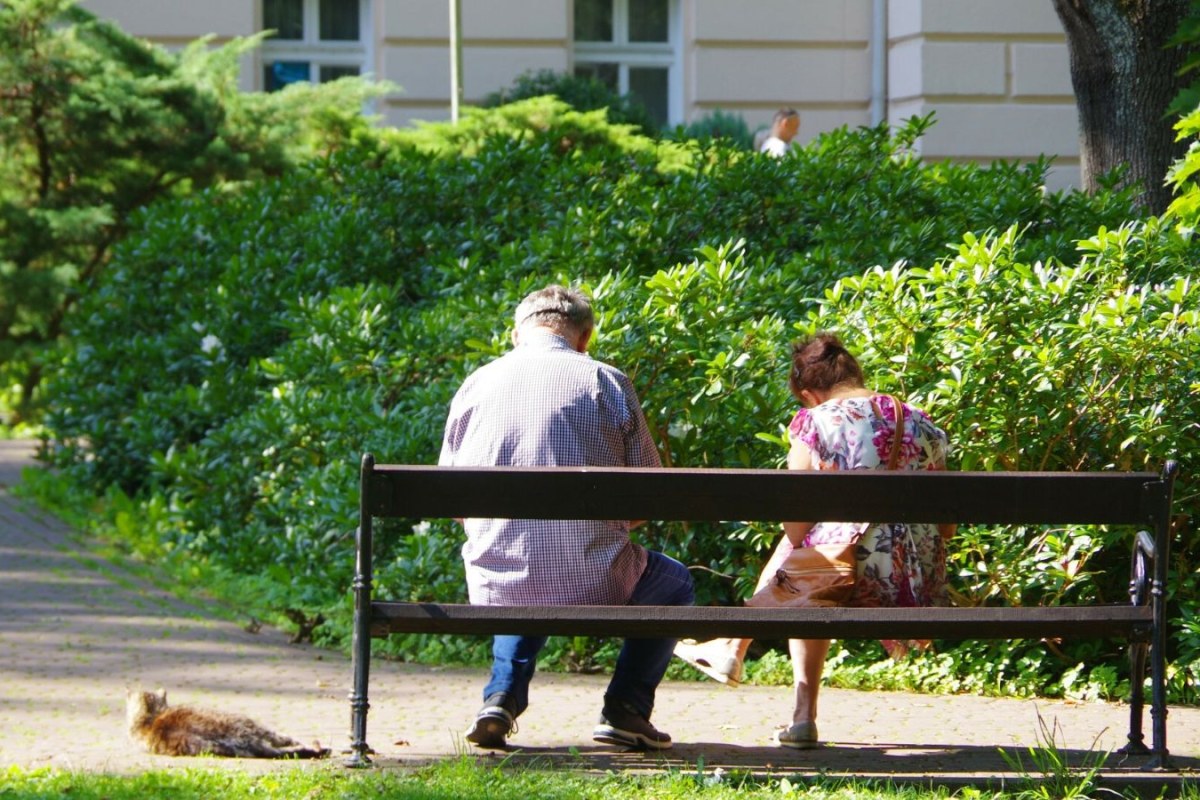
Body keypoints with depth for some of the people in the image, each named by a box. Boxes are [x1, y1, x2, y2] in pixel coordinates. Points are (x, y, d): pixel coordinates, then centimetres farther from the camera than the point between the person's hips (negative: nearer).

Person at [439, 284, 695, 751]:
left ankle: (502, 697, 17)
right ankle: (625, 709, 15)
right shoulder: (607, 383, -2)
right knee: (673, 585, 29)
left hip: (496, 589, 3)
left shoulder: (475, 385, 5)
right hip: (592, 587, -3)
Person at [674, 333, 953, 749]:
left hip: (856, 586, -5)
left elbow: (797, 525, -5)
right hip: (918, 592, 5)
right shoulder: (924, 426, 9)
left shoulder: (814, 422, -3)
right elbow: (947, 528, 11)